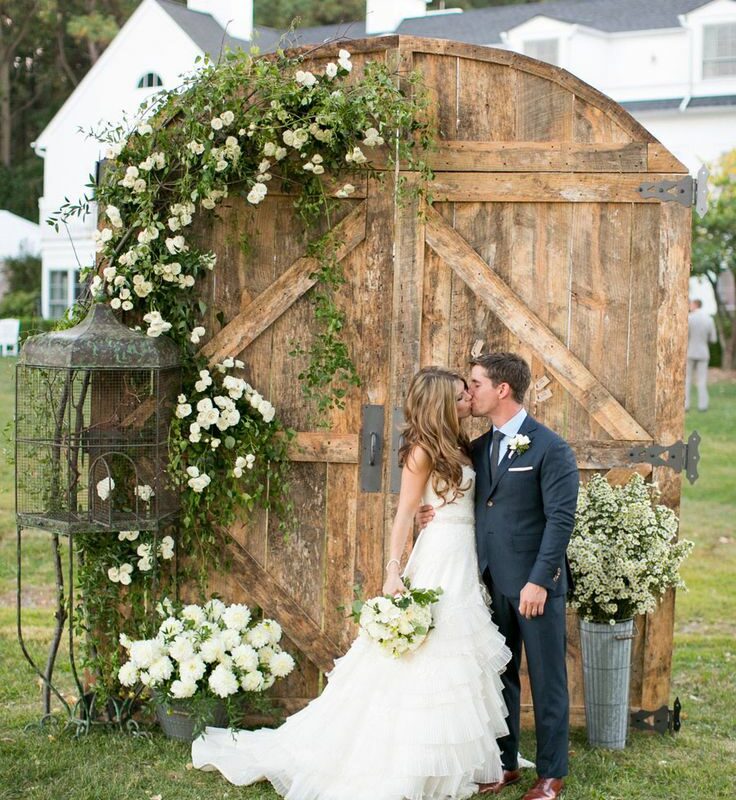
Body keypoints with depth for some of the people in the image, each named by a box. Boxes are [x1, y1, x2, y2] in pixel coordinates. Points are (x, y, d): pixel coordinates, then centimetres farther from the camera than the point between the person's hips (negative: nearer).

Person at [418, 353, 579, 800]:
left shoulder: (550, 448, -11)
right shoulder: (479, 448, 11)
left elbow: (561, 519, -14)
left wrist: (539, 581, -20)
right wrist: (435, 513, -4)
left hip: (536, 583, -6)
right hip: (492, 582, 7)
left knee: (547, 680, 5)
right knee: (500, 676, 14)